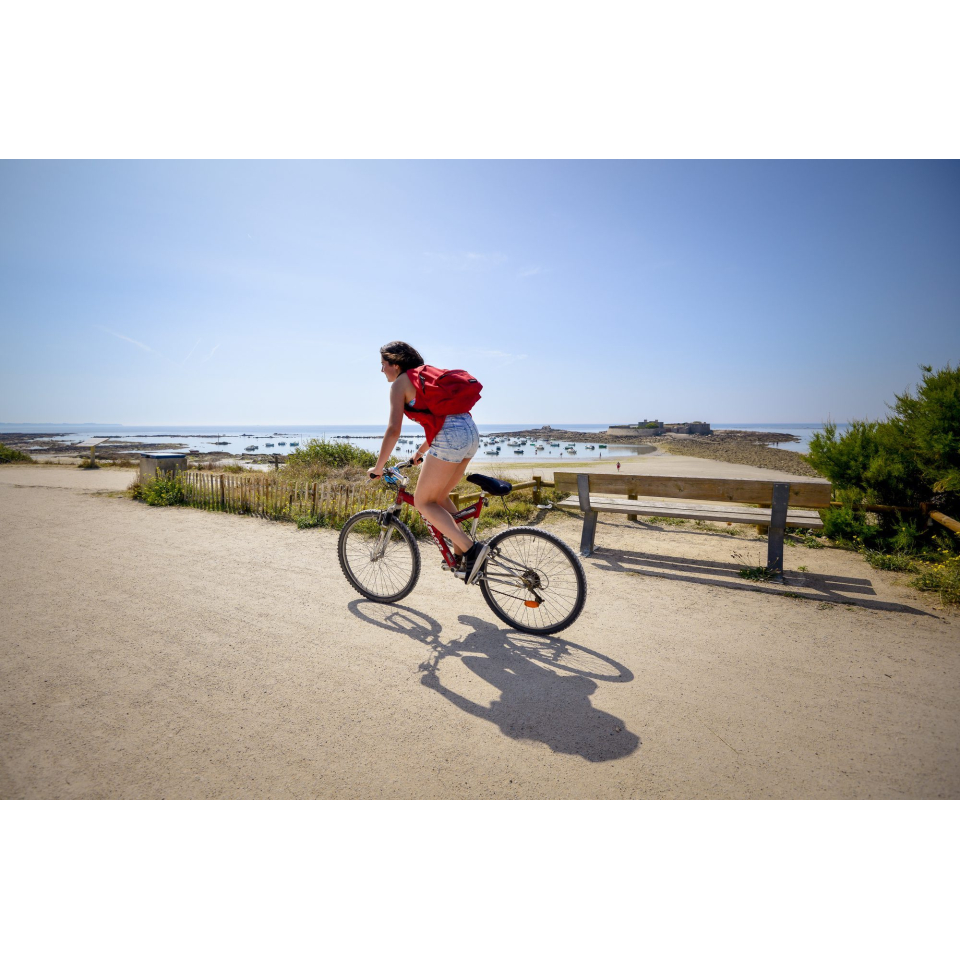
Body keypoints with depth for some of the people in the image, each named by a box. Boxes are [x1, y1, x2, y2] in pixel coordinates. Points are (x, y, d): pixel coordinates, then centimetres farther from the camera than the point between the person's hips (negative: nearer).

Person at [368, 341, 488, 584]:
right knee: (440, 497, 22)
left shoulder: (400, 383, 4)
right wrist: (421, 452, 42)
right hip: (470, 431, 9)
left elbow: (393, 430, -5)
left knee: (423, 502, 4)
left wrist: (378, 468, 4)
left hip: (450, 437, -9)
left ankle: (470, 548, -7)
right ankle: (462, 553, 20)